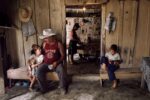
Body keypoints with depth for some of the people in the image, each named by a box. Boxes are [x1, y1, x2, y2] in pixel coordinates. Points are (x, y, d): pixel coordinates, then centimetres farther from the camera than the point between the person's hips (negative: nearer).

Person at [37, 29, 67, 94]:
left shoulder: (58, 44, -5)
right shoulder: (44, 44, 5)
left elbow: (63, 55, -6)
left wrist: (56, 62, -19)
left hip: (56, 63, -3)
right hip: (46, 64, 3)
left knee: (61, 70, -33)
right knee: (39, 70, -24)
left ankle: (63, 87, -9)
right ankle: (44, 88, -8)